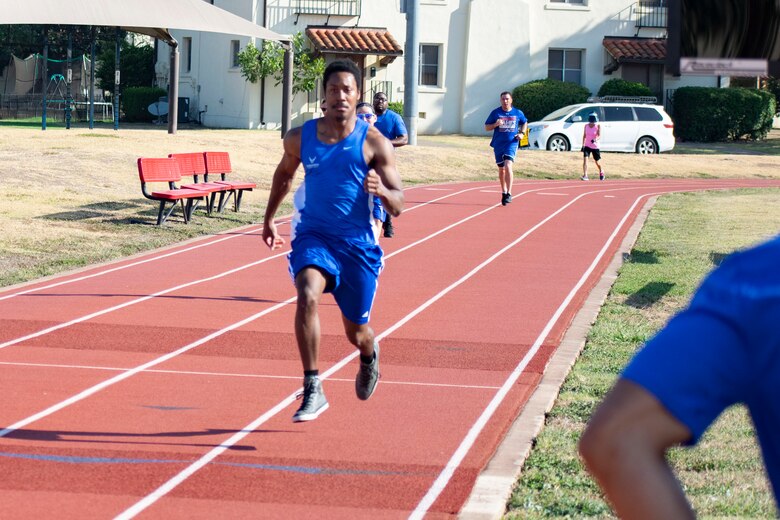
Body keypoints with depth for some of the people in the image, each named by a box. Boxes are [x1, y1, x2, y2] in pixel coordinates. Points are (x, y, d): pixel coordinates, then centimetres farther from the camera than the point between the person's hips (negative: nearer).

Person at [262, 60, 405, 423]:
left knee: (356, 332, 11)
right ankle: (312, 390, -24)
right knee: (307, 297, -30)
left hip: (358, 244, -1)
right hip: (313, 236, 1)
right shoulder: (300, 138, -1)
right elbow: (284, 173, 22)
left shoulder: (374, 143, -8)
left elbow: (397, 205, -9)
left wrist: (380, 190, -30)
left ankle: (369, 356, 51)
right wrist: (269, 219, 26)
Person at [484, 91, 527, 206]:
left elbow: (525, 123, 22)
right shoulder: (495, 113, 1)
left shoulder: (518, 113, 3)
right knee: (501, 169, 12)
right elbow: (486, 127, 4)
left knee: (508, 166, -21)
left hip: (511, 144, -2)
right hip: (498, 144, 2)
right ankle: (504, 192, 30)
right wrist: (495, 124, -16)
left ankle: (509, 193, -20)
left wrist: (522, 133, 4)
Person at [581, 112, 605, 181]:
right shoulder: (586, 126, 1)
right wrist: (583, 145, 9)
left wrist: (595, 139, -39)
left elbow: (599, 136, -19)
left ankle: (601, 172, 42)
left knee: (597, 162, 12)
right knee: (585, 159, -18)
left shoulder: (598, 126, -10)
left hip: (595, 146, -2)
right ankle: (585, 175, -23)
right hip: (587, 146, 2)